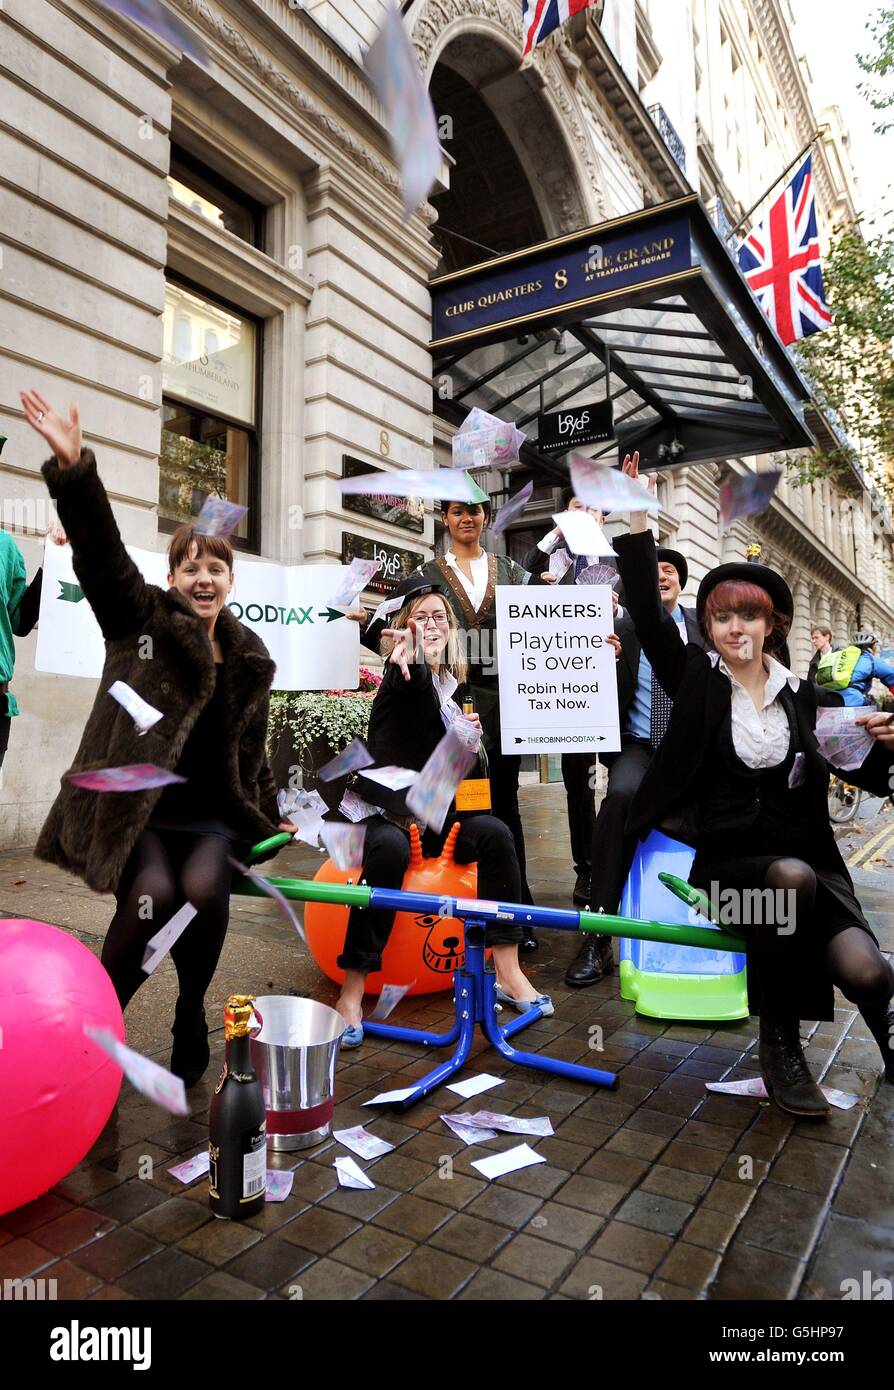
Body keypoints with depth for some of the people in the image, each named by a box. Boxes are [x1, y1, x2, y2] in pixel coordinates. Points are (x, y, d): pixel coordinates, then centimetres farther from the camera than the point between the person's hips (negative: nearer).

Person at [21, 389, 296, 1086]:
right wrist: (74, 470, -30)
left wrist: (271, 821, 24)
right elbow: (102, 552, -15)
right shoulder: (142, 619, 2)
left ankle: (191, 1023, -3)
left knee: (204, 888, -28)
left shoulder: (250, 659, 10)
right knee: (153, 895, -29)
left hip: (212, 817, 2)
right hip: (135, 810, -2)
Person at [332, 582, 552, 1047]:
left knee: (495, 833, -21)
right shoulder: (405, 676, -8)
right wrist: (406, 661, -59)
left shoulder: (456, 683, 11)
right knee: (390, 849, -36)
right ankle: (352, 992, -29)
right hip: (384, 808, -5)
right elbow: (412, 683, -36)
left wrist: (468, 735, 4)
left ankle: (507, 972, -17)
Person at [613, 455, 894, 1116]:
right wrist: (637, 522, -14)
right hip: (728, 861, -1)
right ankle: (781, 1046, -14)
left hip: (809, 859, 2)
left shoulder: (805, 696, 8)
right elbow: (648, 611, -8)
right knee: (790, 877, -36)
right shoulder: (697, 678, 4)